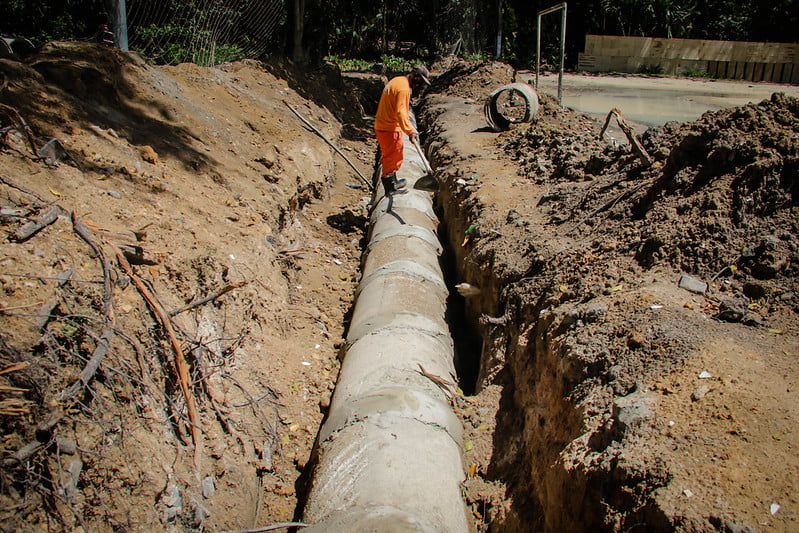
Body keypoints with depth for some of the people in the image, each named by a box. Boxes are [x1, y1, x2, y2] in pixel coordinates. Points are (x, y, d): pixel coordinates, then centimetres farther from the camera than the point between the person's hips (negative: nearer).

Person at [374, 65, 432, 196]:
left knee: (391, 157, 22)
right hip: (390, 130, -10)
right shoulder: (403, 88, -19)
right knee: (393, 157, 0)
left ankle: (392, 182, 36)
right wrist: (410, 131, -37)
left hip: (381, 125, 10)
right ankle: (391, 189, 8)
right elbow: (400, 112, -29)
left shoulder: (397, 81, 13)